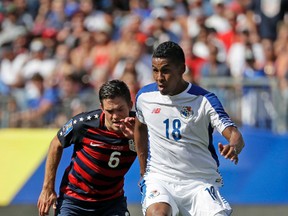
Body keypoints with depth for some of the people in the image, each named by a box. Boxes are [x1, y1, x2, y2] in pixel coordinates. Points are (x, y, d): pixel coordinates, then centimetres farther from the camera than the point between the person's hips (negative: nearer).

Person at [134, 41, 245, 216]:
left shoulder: (204, 100, -8)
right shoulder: (144, 96, 3)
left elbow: (235, 134, -18)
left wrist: (233, 147, -42)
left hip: (200, 182, -1)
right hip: (159, 178, 1)